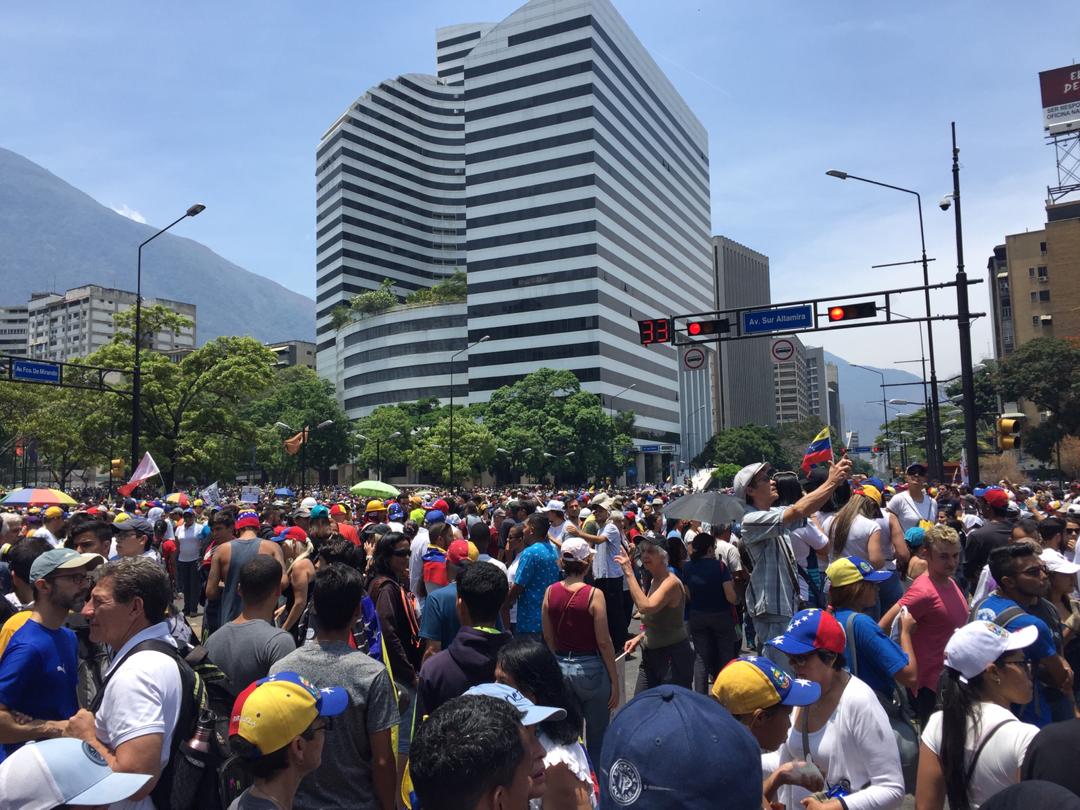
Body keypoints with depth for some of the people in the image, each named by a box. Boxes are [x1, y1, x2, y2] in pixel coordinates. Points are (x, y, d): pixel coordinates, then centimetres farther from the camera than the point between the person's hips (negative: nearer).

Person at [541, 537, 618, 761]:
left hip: (560, 667, 5)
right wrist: (614, 680, -4)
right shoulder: (594, 594, -15)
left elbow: (548, 637, 5)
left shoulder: (551, 591, -2)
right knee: (597, 737, 11)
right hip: (590, 668, -4)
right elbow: (603, 642, -13)